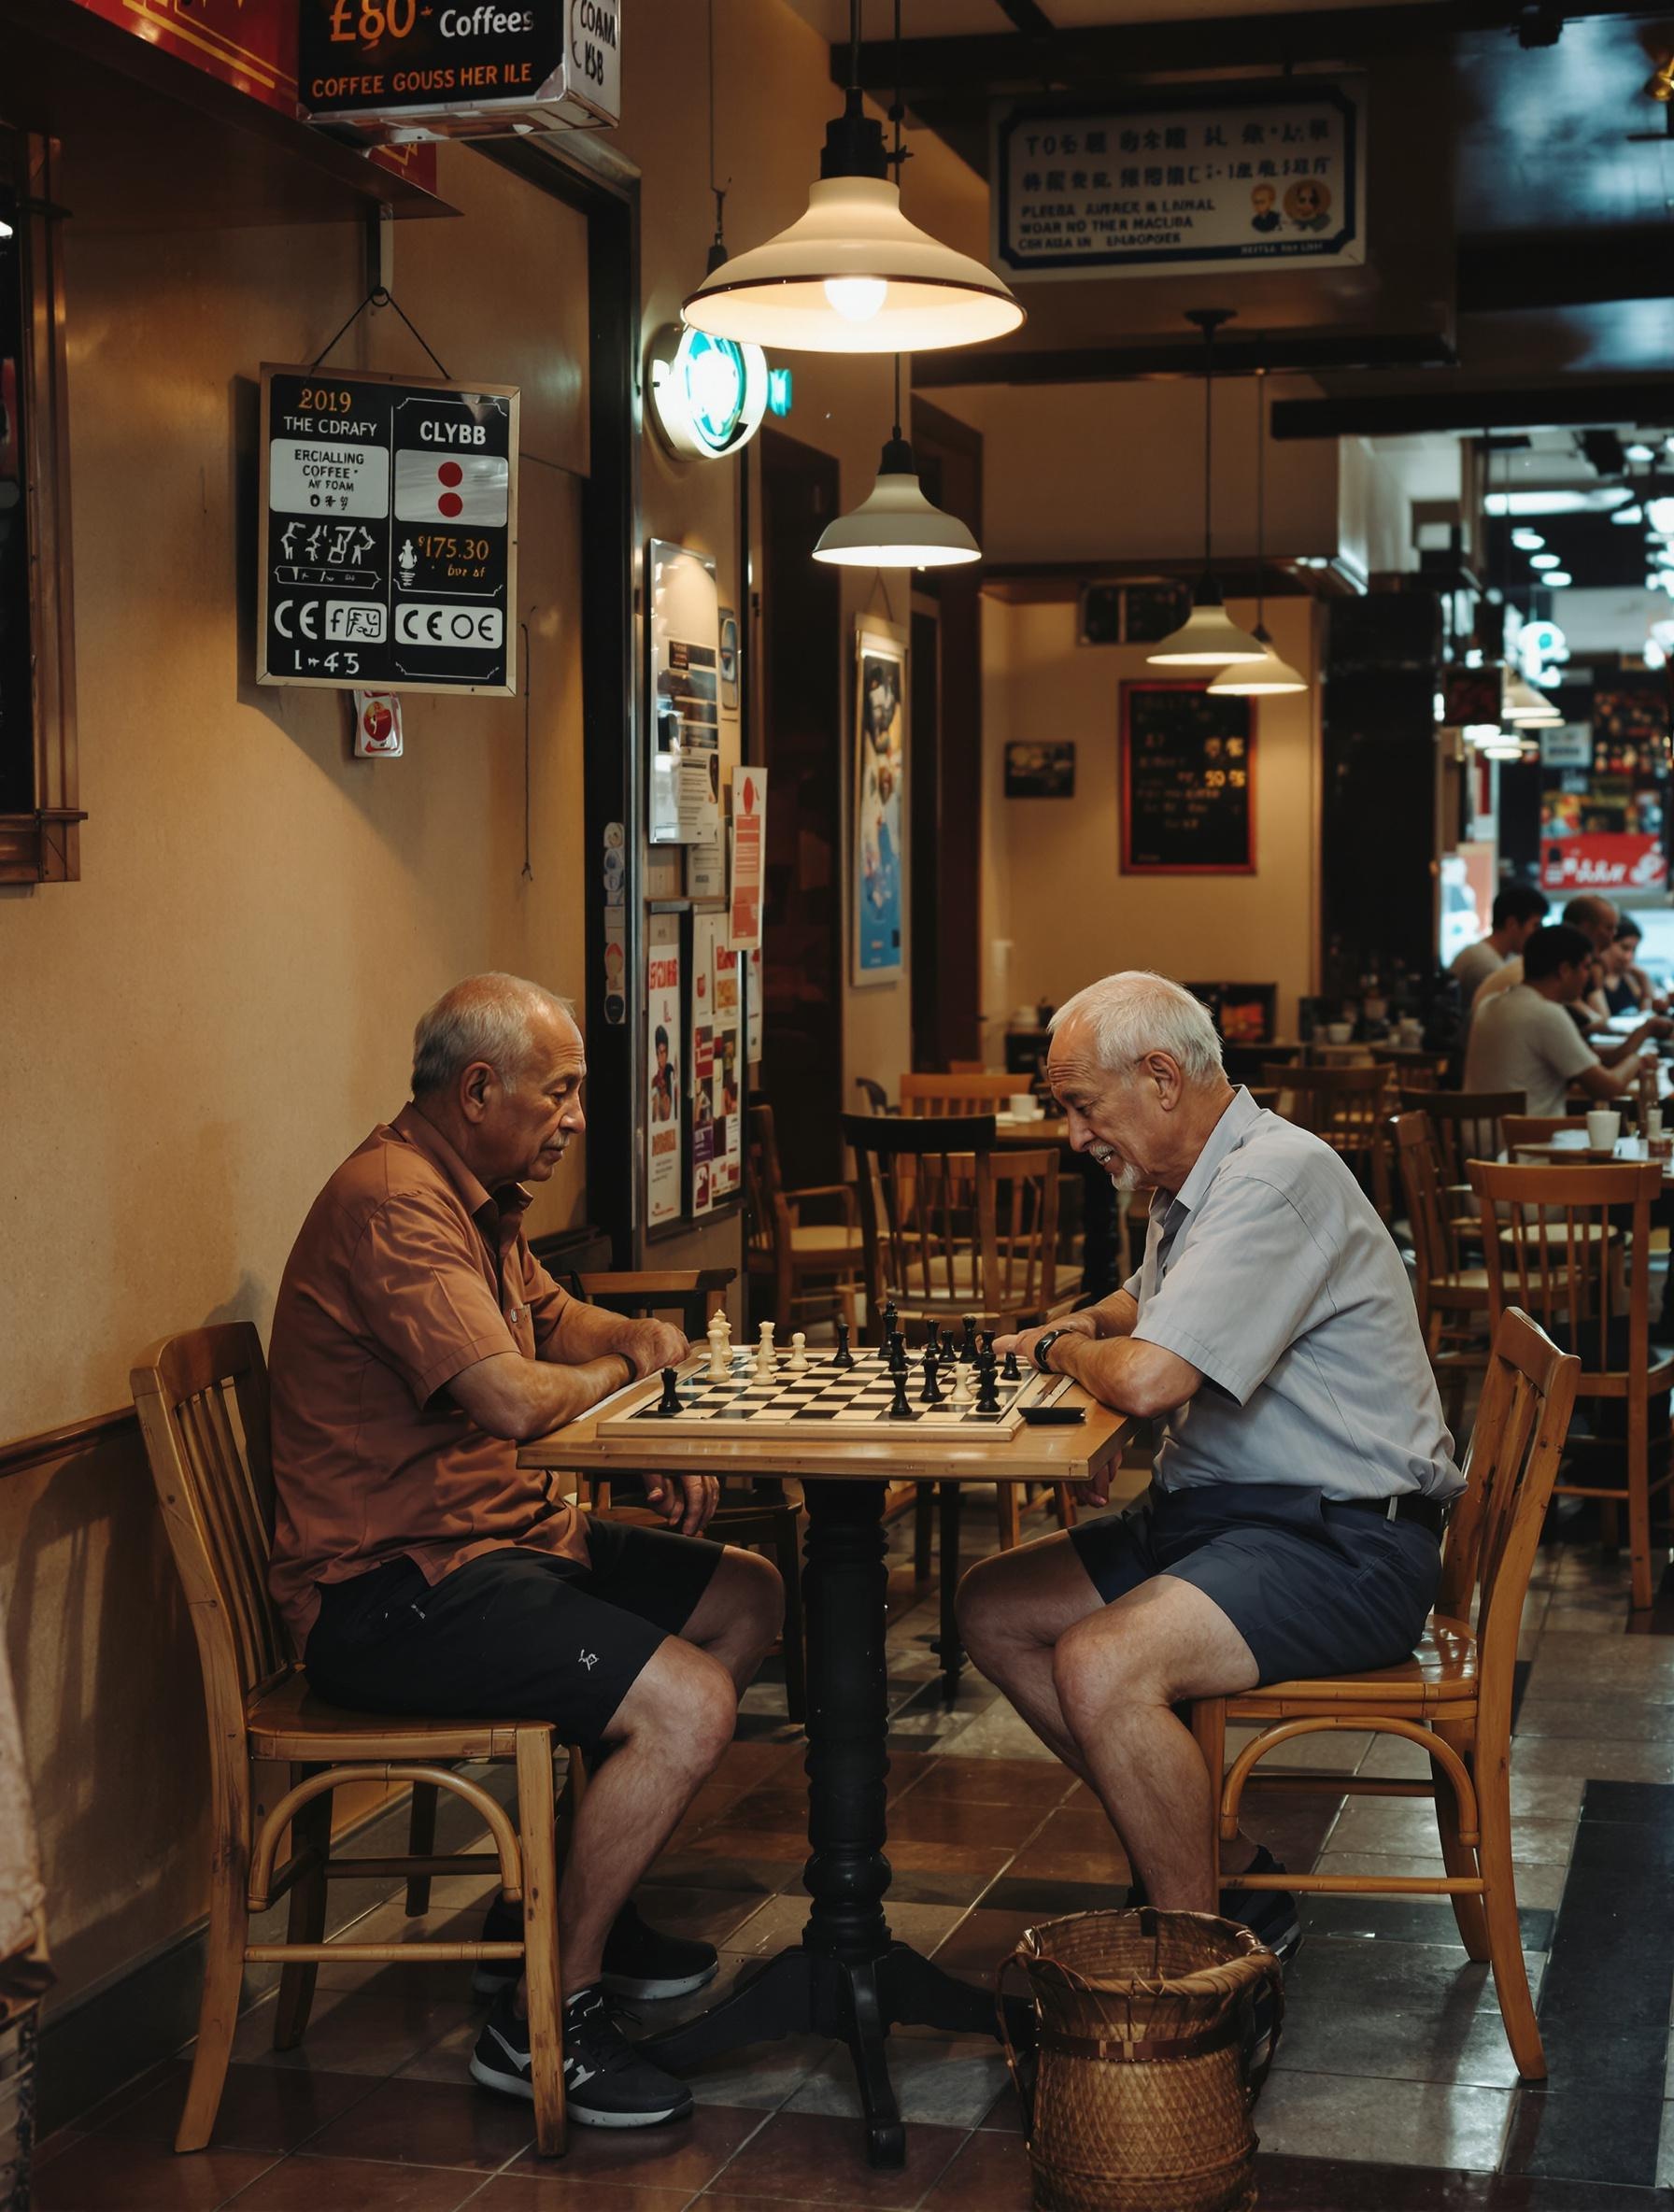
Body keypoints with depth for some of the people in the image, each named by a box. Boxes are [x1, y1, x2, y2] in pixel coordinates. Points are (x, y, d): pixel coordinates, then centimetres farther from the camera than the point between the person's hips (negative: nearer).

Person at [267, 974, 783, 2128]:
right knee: (689, 1704, -24)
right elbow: (510, 1398, -31)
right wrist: (625, 1370, -9)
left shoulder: (476, 1196, 14)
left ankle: (569, 1903, 21)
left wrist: (646, 1340, 6)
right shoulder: (393, 1203, -21)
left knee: (746, 1599, 16)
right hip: (393, 1590, -11)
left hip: (501, 1537, 11)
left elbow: (559, 1318, 30)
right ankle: (543, 2016, -8)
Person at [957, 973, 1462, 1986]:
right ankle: (1219, 1861, 6)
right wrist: (1079, 1331, 13)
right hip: (1215, 1512, 11)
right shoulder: (1193, 1185, 13)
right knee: (995, 1610, 7)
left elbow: (1149, 1379, -30)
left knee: (1101, 1666, -29)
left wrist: (1062, 1350, -7)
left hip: (1346, 1541, -11)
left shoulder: (1277, 1178, -19)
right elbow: (1145, 1308, 37)